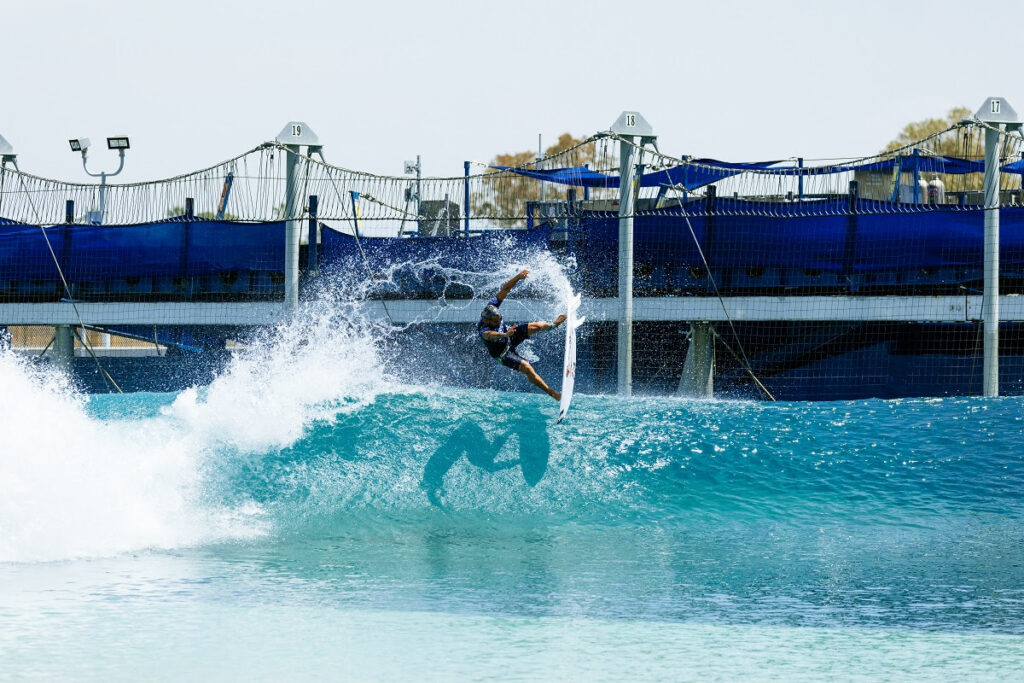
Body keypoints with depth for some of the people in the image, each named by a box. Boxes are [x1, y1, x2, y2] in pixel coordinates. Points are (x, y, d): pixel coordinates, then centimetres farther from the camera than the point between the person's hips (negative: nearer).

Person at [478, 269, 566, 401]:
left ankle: (553, 325, 34)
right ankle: (553, 393, -10)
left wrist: (518, 277, -34)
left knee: (536, 326, -1)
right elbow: (490, 335, -66)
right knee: (527, 368, -18)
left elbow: (504, 290, -23)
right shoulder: (483, 330, -43)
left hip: (509, 336, 7)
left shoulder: (491, 306, -25)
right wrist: (505, 334, -86)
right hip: (503, 353, -7)